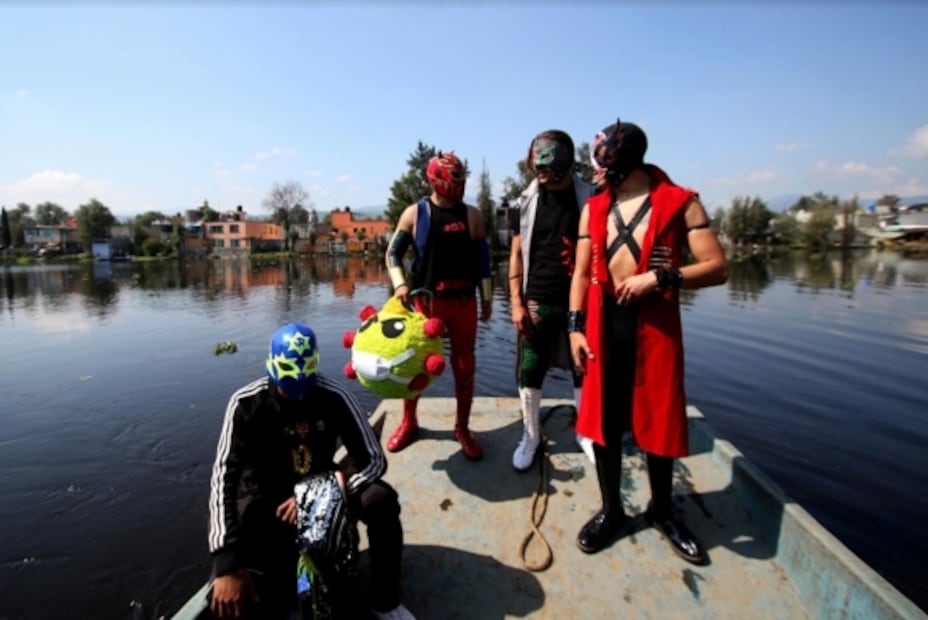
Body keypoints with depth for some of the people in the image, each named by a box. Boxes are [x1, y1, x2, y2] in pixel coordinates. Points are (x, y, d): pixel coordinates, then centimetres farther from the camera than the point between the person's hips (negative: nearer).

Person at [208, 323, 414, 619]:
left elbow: (374, 460, -18)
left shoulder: (334, 397, -18)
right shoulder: (247, 403, -20)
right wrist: (226, 565, -36)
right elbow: (224, 477, -26)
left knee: (382, 500, -27)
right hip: (267, 497, -1)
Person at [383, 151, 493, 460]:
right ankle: (408, 422, 27)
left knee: (464, 365, 6)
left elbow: (482, 258, 6)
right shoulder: (415, 213, -1)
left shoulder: (471, 215, 3)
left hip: (464, 301, 1)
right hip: (426, 301, -1)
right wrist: (400, 284, -15)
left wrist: (487, 298, 5)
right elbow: (393, 252, 1)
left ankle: (462, 428, 22)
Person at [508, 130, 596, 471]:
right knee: (529, 373, 5)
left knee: (584, 370, 9)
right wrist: (516, 303, -2)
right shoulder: (526, 202, 2)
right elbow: (517, 255, 3)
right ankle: (530, 436, 24)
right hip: (536, 302, 1)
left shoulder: (590, 198, -1)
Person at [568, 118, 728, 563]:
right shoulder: (593, 208, 8)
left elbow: (717, 268, -5)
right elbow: (581, 272, 8)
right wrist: (575, 327, -1)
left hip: (656, 324, -2)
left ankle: (662, 510, 35)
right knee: (603, 419, 9)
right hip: (603, 323, 3)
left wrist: (658, 278, -20)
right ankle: (611, 510, 30)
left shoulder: (680, 203, -2)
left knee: (658, 421, 10)